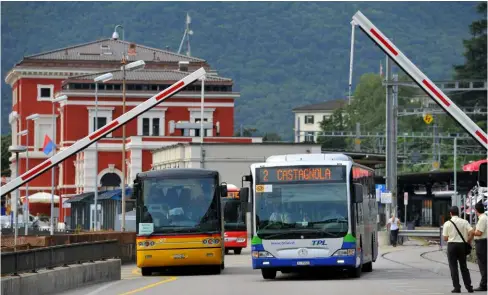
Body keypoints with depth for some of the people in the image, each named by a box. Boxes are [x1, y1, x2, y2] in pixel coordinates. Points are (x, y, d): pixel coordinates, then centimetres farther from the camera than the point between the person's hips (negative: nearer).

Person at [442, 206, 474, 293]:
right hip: (462, 245, 3)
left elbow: (445, 238, -4)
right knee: (464, 266, 12)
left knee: (453, 267, 2)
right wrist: (468, 242, 4)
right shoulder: (464, 222, 1)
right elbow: (471, 232, -10)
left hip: (452, 244, -3)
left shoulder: (447, 223, -5)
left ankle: (457, 287, -5)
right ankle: (469, 287, 9)